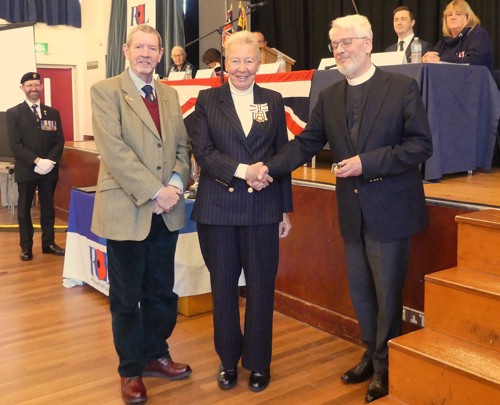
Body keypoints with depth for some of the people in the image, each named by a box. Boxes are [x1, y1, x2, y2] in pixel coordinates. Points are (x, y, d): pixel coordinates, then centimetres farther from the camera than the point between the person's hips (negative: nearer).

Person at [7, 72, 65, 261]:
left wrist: (49, 161, -13)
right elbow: (15, 144, -9)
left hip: (49, 169, 2)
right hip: (26, 170, -2)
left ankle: (48, 242, 19)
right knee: (24, 209, 6)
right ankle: (26, 246, 16)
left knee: (48, 207, 9)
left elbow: (59, 141, 4)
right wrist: (37, 161, -20)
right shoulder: (13, 113, 1)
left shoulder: (53, 113, 10)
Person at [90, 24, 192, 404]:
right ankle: (131, 370, 25)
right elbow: (113, 149, -15)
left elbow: (182, 145, 10)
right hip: (126, 210, -5)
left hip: (166, 211, 5)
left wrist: (177, 182, -9)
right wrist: (153, 191, -19)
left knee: (161, 292, 15)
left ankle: (155, 355, 35)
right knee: (126, 297, 8)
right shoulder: (105, 91, -5)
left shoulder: (170, 95, 13)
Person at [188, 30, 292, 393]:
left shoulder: (273, 101, 9)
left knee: (261, 286, 6)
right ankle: (228, 359, 26)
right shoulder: (208, 100, 5)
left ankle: (258, 362, 23)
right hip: (218, 208, 0)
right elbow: (202, 151, -5)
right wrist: (242, 170, -18)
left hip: (262, 209, 1)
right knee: (223, 286, 9)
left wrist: (286, 210, 7)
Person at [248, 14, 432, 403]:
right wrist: (269, 167, -12)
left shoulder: (402, 87, -7)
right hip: (352, 211, 5)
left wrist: (367, 162, -21)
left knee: (387, 293, 6)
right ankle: (372, 355, 37)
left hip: (389, 209, -5)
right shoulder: (329, 97, 7)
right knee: (360, 291, 16)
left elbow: (421, 145, -12)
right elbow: (306, 143, 3)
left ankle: (385, 366, 26)